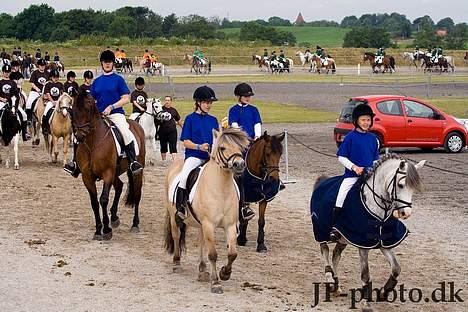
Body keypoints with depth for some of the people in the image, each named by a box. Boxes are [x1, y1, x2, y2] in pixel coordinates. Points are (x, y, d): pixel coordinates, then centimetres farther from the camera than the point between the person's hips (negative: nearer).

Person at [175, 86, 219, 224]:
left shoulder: (213, 120, 16)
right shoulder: (191, 119, 3)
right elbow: (186, 142, -2)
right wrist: (199, 146, -18)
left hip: (211, 157, 4)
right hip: (194, 156, -4)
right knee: (184, 177, -30)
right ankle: (180, 209, -22)